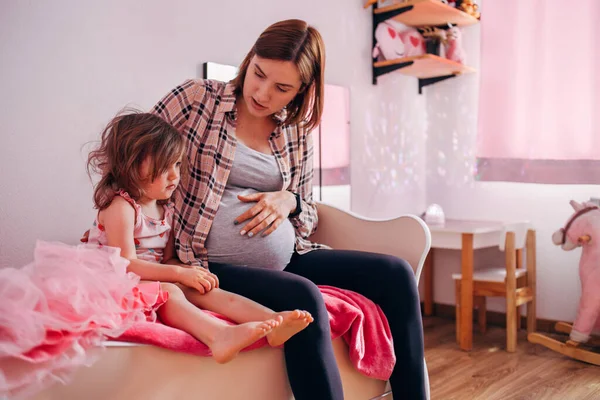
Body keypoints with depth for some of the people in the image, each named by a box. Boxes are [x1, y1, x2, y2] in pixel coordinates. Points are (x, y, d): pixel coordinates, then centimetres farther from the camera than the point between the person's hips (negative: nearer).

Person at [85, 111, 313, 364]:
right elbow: (126, 264, -21)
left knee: (201, 290, -16)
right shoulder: (120, 206, -14)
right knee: (169, 291, -33)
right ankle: (220, 335, -61)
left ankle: (270, 323, -36)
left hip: (155, 281, 7)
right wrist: (180, 273, -23)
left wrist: (189, 271, -9)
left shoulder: (165, 208, 12)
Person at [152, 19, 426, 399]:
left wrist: (289, 201, -6)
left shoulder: (297, 133, 10)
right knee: (303, 298, -34)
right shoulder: (196, 98, -2)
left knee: (394, 273, -8)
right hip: (218, 266, -5)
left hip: (288, 257, 6)